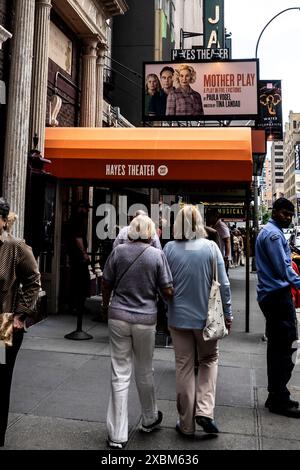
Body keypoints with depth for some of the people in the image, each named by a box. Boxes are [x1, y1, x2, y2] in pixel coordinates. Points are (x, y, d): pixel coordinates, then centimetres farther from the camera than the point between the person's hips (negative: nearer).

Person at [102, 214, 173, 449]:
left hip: (118, 316, 1)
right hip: (145, 319, -1)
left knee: (120, 374, 7)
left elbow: (106, 284, 4)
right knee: (145, 372, 18)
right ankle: (150, 419, 39)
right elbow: (167, 290, -8)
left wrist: (106, 306, 19)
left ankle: (117, 435, 12)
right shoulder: (157, 255, -8)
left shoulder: (118, 251, -3)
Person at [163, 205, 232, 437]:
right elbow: (223, 284, -7)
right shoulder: (211, 247, -9)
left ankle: (187, 424, 22)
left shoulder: (169, 248, -8)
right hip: (206, 316, 0)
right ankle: (205, 411, 9)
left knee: (184, 368, 12)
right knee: (209, 360, 22)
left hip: (179, 317, 1)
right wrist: (227, 314, 5)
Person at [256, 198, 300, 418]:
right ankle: (279, 399, 1)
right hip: (279, 295, -11)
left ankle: (275, 396, 22)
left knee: (277, 346, 14)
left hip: (270, 296, 11)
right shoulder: (274, 234, -12)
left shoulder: (267, 231, 20)